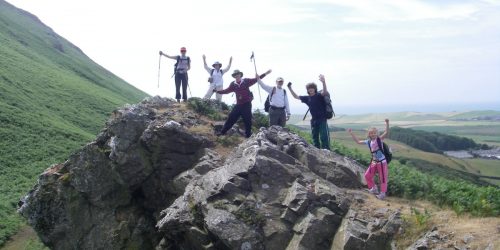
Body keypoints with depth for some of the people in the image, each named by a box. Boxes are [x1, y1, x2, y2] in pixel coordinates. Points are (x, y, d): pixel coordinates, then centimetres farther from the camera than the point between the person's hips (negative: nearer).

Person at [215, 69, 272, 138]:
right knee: (231, 118, 4)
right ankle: (223, 131, 12)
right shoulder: (233, 84, 4)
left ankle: (248, 134, 16)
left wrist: (265, 74, -5)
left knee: (247, 120, 3)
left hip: (247, 104, -2)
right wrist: (217, 91, 3)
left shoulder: (246, 81, -3)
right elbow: (226, 91, 8)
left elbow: (255, 79, 0)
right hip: (238, 105, 2)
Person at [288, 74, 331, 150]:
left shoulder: (319, 95, -9)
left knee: (324, 137, -11)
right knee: (315, 138, 13)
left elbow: (325, 92, -31)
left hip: (322, 119, -7)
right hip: (314, 120, 7)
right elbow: (296, 96, 16)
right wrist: (290, 88, 7)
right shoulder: (307, 98, 8)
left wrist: (323, 82, -49)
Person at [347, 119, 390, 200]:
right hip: (374, 162, 6)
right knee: (367, 175, 11)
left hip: (382, 162, -6)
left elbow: (386, 133, -26)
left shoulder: (380, 139, -11)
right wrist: (351, 134, 9)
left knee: (383, 178, 2)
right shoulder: (368, 142, 4)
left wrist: (387, 123, -39)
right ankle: (373, 188, 30)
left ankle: (383, 193, 16)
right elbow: (358, 142, 11)